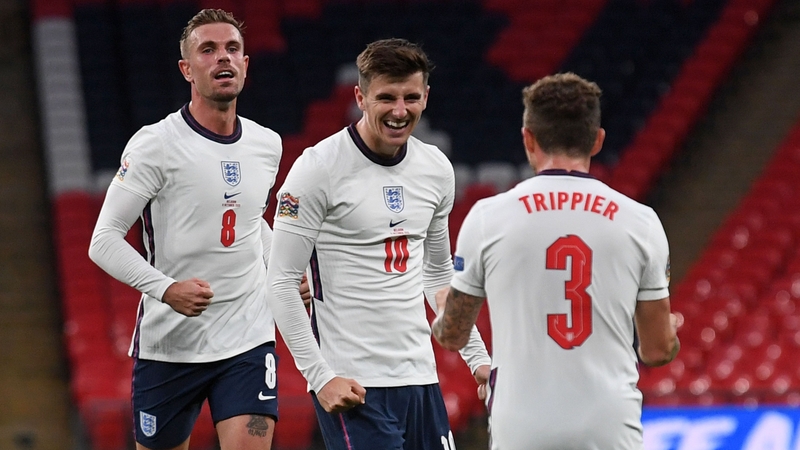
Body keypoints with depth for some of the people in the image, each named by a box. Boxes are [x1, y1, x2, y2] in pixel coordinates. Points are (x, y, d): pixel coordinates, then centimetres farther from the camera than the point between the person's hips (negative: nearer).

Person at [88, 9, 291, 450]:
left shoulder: (267, 145, 9)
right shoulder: (156, 144, -8)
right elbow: (104, 241, -11)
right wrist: (166, 289, -24)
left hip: (248, 340, 3)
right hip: (168, 345, -3)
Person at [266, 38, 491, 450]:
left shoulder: (437, 168, 10)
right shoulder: (319, 167, -9)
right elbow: (281, 281, -10)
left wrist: (478, 357, 16)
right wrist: (320, 376, -15)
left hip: (419, 377, 6)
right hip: (352, 385, -6)